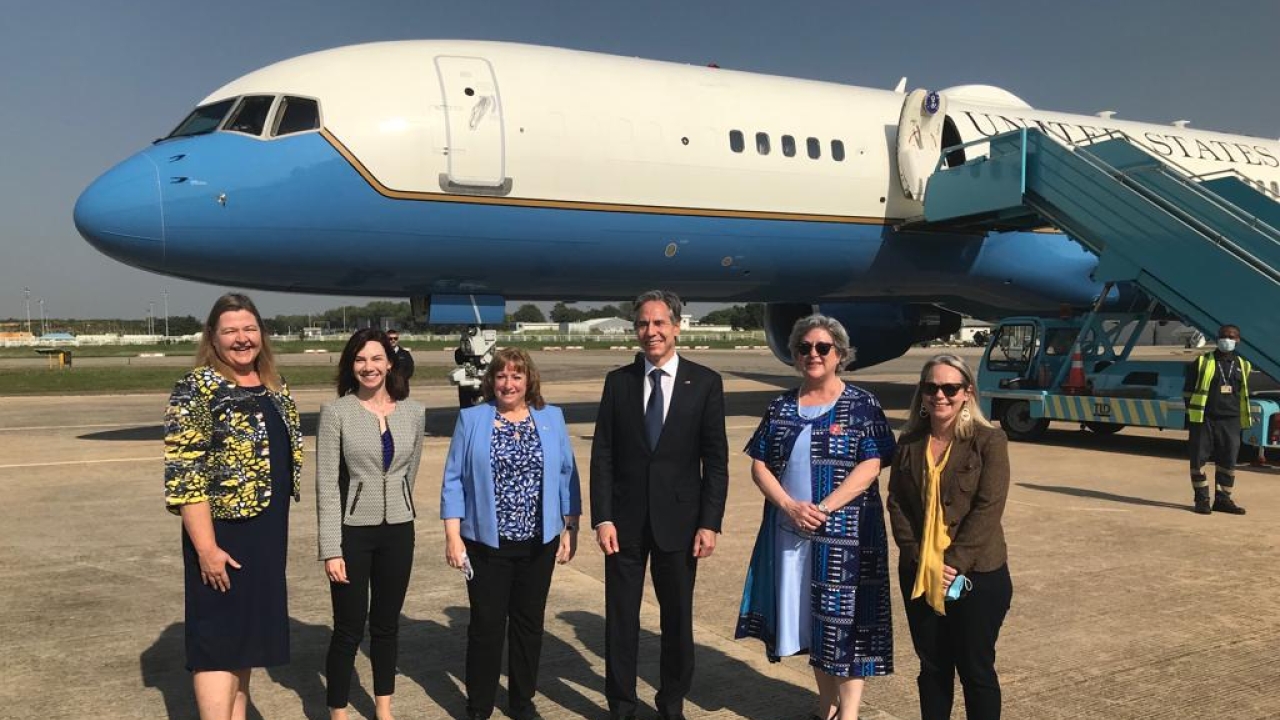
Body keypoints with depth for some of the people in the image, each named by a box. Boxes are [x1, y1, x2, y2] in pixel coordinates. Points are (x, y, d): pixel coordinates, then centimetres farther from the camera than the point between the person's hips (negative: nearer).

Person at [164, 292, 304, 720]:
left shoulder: (275, 387, 10)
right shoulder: (198, 388, -12)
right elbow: (184, 474, -17)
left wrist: (276, 531, 17)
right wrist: (206, 547, -21)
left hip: (267, 533, 8)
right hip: (222, 532, -7)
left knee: (249, 629, 16)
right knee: (218, 636, -3)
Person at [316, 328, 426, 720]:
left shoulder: (414, 413, 1)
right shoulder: (336, 412, -9)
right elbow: (326, 484, -11)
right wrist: (331, 549, -14)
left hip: (398, 531, 4)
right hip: (352, 531, -3)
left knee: (387, 625, 15)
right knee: (349, 629, 4)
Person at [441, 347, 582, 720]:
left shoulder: (552, 418, 4)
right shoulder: (471, 420, -1)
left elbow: (567, 476, 7)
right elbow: (454, 480, -2)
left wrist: (570, 528, 4)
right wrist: (453, 536, -7)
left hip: (539, 543, 2)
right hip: (487, 542, -2)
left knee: (529, 623, 12)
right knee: (486, 625, 4)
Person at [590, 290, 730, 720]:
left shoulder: (705, 383, -2)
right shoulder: (618, 381, 2)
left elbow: (716, 459, -2)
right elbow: (602, 454, 1)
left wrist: (710, 523, -7)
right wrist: (602, 518, -6)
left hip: (678, 520, -1)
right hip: (625, 520, 1)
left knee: (678, 618, 12)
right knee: (621, 618, 9)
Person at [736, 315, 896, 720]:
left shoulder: (861, 406, -3)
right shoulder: (781, 407, 8)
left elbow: (870, 466, -11)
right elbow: (760, 465, 4)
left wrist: (822, 509, -18)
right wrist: (790, 506, -12)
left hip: (845, 534, -4)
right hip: (790, 531, 4)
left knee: (844, 619, 0)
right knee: (811, 618, 12)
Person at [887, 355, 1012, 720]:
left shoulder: (989, 442, -8)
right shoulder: (909, 443, 5)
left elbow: (988, 509, -14)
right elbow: (896, 503, 3)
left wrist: (952, 564, -18)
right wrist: (921, 559, -9)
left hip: (977, 576, -4)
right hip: (918, 576, 4)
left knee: (976, 670, 8)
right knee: (932, 667, 16)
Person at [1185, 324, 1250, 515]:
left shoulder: (1242, 366, 12)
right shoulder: (1203, 362, 1)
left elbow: (1243, 395, 18)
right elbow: (1189, 390, 3)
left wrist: (1244, 422, 12)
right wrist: (1189, 417, -1)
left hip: (1230, 422, 3)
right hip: (1203, 420, -3)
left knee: (1228, 461, 5)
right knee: (1198, 459, -1)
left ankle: (1222, 499, 15)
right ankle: (1202, 499, 9)